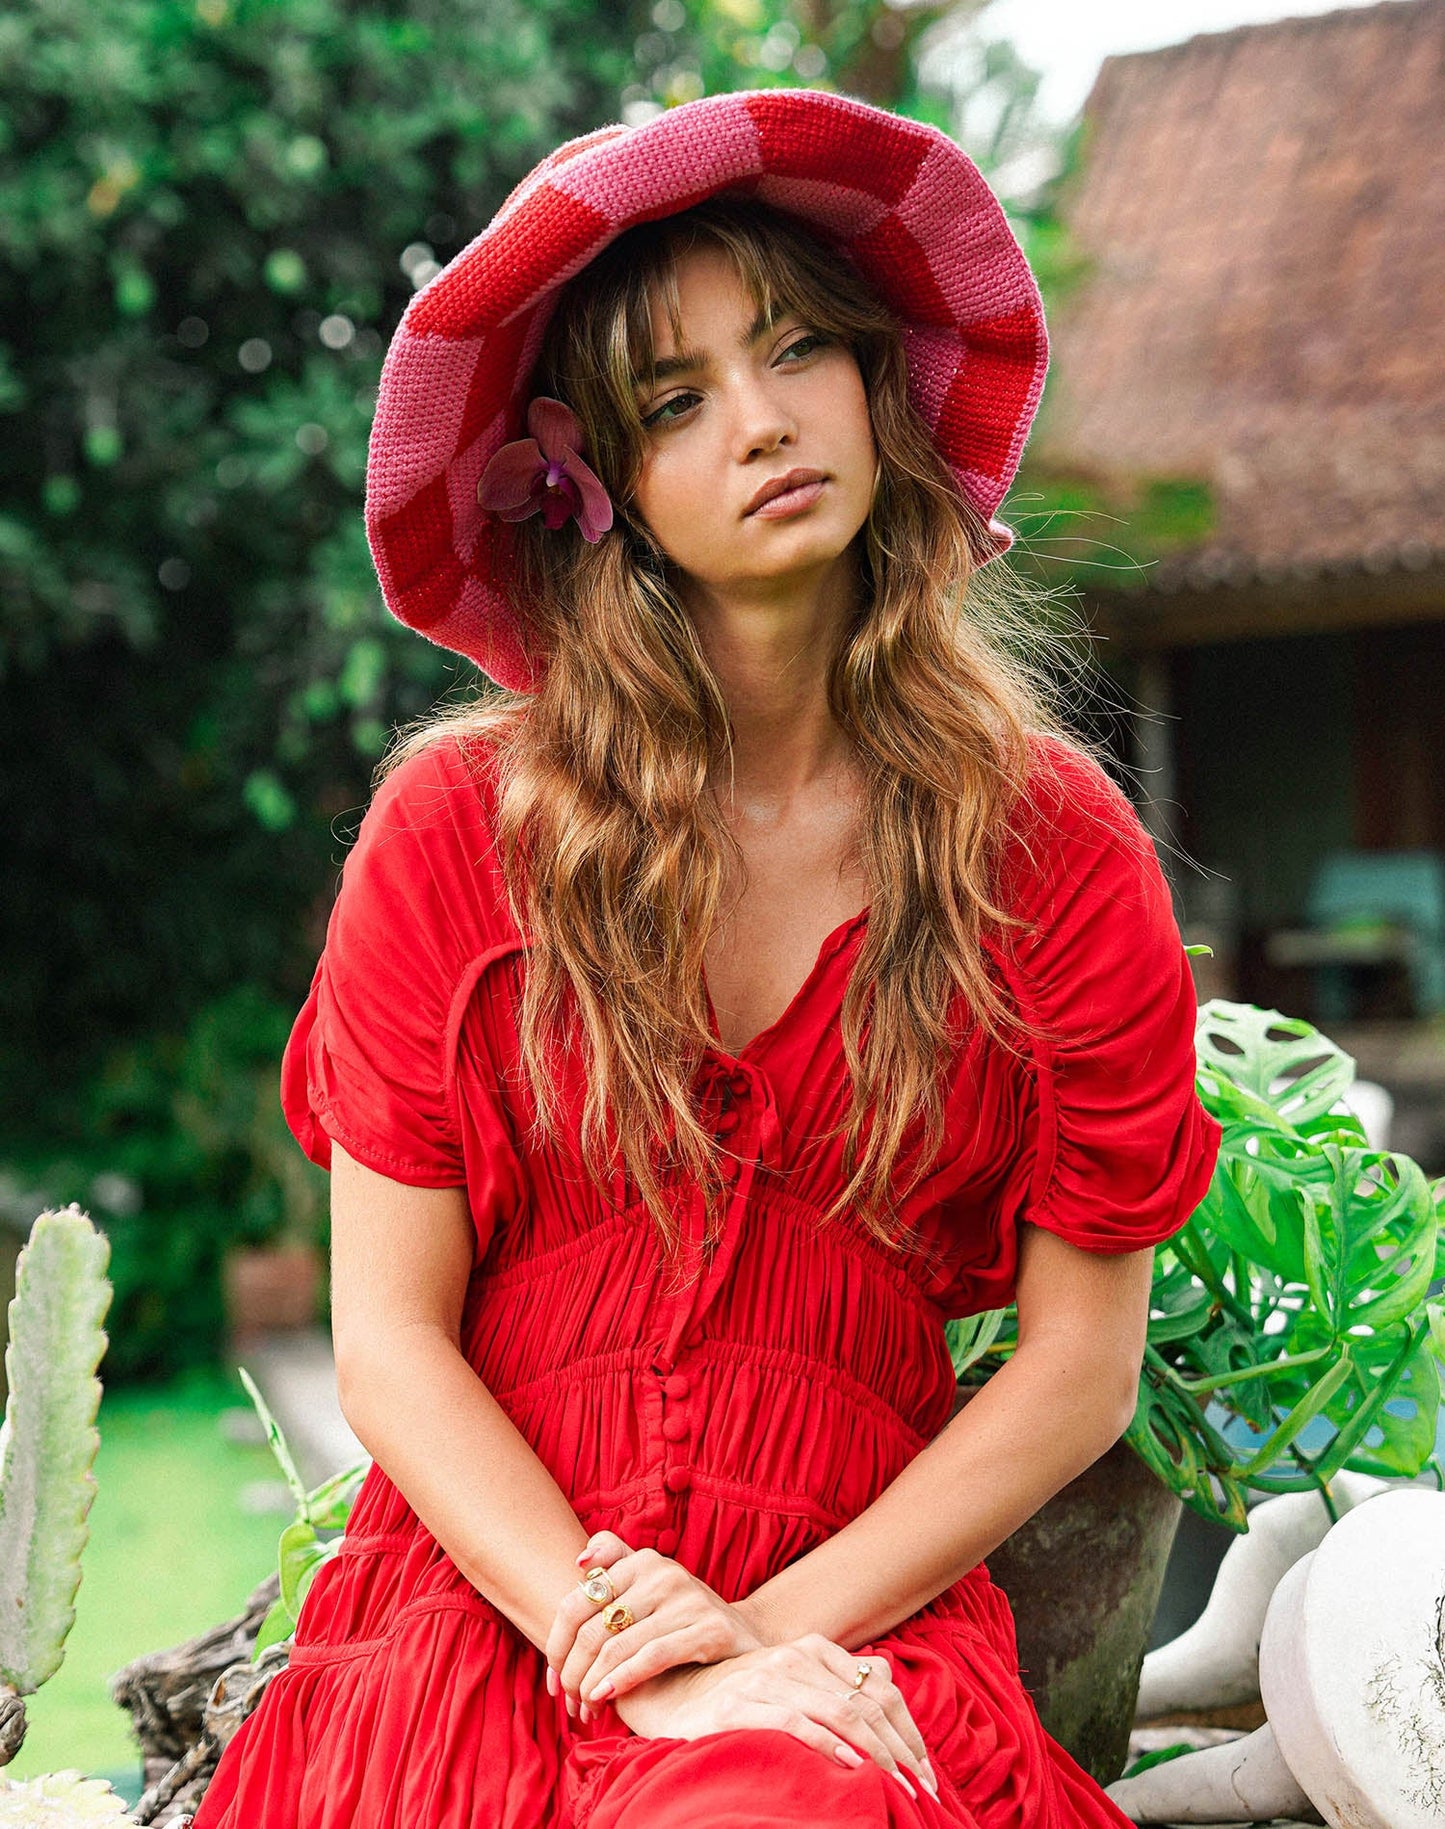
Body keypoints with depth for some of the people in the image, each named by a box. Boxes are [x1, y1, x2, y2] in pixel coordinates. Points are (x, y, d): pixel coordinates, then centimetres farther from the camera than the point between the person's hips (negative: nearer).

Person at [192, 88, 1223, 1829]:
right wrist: (627, 1652, -13)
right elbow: (388, 1335, 0)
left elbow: (1084, 1363, 2)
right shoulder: (457, 821, 0)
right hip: (487, 1603, 1)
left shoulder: (1054, 845, 1)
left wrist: (773, 1631, -10)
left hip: (847, 1610, 0)